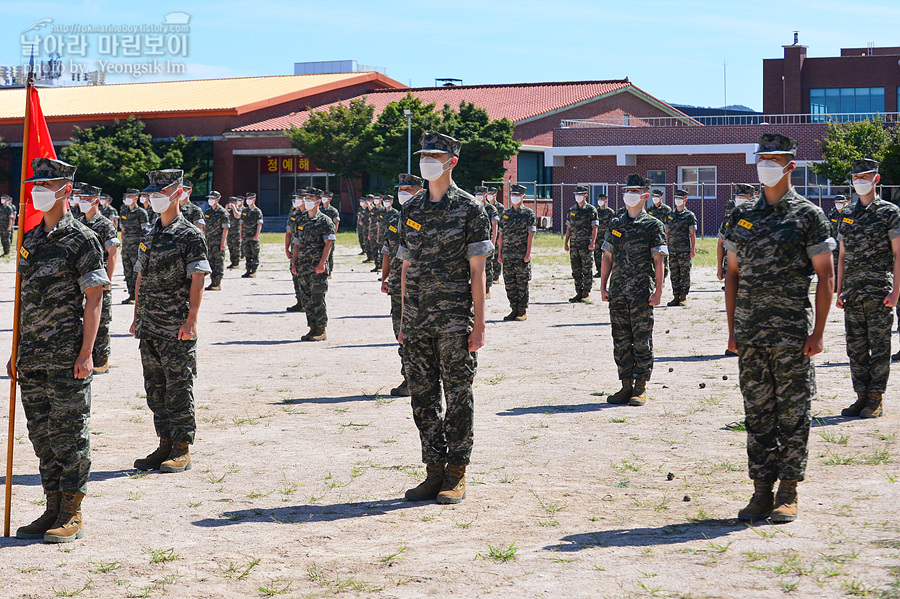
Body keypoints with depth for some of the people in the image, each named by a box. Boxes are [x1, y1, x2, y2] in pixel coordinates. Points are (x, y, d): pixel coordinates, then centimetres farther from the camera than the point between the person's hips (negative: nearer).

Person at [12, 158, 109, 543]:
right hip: (32, 358, 7)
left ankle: (72, 514, 4)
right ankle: (53, 508, 18)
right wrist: (17, 352, 15)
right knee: (41, 435, 10)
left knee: (68, 433, -3)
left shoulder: (82, 240, -6)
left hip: (66, 356, -7)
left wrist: (86, 353, -16)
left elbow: (94, 300, -10)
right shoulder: (29, 241, 15)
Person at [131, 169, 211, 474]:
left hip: (177, 329, -7)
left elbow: (198, 279, -11)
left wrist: (191, 319, -18)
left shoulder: (190, 235, -7)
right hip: (149, 328, 7)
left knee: (178, 389, -3)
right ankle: (166, 446, 19)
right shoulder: (150, 236, 14)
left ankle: (182, 451, 3)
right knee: (155, 390, 10)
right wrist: (137, 318, 16)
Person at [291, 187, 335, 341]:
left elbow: (328, 243, -11)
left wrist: (322, 263, -20)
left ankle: (321, 331, -1)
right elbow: (297, 244, 19)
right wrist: (294, 263, 9)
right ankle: (313, 328, 14)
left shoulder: (324, 221, -4)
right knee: (307, 299, 7)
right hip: (303, 268, 7)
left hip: (318, 268, -7)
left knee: (318, 299, -7)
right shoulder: (302, 223, 16)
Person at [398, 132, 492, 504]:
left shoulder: (469, 209, -3)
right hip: (418, 321, 5)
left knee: (458, 397, 1)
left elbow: (477, 271, -6)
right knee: (423, 397, 7)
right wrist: (404, 319, 11)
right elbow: (407, 267, 15)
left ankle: (457, 476, 9)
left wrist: (479, 324, -11)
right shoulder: (411, 210, 12)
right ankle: (434, 472, 16)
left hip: (455, 321, -5)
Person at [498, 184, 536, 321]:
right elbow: (501, 235, 14)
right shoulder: (505, 213, 14)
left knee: (522, 284, -1)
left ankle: (523, 311, 5)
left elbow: (530, 234, -5)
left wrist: (528, 253, -13)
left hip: (522, 255, -5)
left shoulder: (528, 213, 0)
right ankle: (514, 309, 14)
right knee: (510, 284, 6)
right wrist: (499, 253, 9)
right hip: (507, 255, 5)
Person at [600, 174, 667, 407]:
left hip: (642, 293, -4)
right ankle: (626, 386, 13)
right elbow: (607, 257, 14)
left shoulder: (653, 225, -1)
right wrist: (603, 287, 7)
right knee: (621, 341, 6)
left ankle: (641, 388, 5)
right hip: (617, 292, 4)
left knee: (642, 342, 0)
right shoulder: (615, 224, 12)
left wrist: (658, 291, -10)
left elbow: (658, 261, -4)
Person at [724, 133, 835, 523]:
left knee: (792, 414, 1)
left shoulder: (808, 215, -2)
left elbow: (826, 276, -4)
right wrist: (732, 328, 9)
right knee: (757, 413, 7)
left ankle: (788, 494, 8)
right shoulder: (742, 216, 12)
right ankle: (762, 491, 14)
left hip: (792, 334, -4)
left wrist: (818, 331, -10)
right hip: (750, 334, 5)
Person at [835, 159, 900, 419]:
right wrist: (839, 291, 10)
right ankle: (862, 396, 13)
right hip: (853, 291, 5)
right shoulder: (847, 216, 14)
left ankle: (876, 399, 3)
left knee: (879, 346, -2)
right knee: (856, 348, 6)